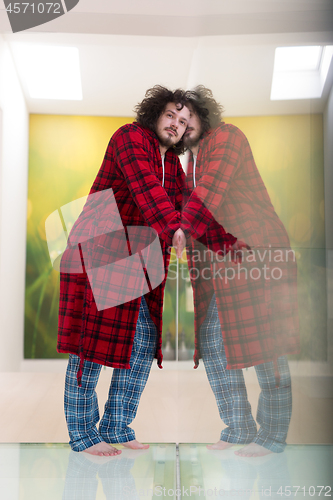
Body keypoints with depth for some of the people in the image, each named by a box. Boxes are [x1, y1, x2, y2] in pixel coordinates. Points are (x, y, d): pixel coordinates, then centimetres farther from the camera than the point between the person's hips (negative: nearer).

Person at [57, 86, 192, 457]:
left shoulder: (174, 164, 17)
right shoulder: (130, 138, -7)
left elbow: (180, 206, 12)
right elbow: (145, 186, -25)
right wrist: (174, 228, -38)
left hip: (139, 263, 8)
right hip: (99, 252, -8)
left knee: (145, 343, 5)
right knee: (92, 342, -4)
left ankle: (116, 427, 18)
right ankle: (83, 433, 10)